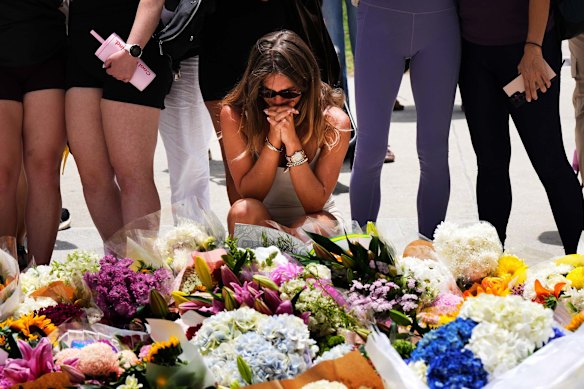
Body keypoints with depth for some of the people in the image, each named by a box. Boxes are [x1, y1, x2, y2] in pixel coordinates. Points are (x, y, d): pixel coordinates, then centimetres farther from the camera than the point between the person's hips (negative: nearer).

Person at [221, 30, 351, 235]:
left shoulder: (333, 122, -14)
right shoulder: (235, 115, -13)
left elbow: (315, 204, -16)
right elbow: (248, 194, -14)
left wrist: (292, 142, -27)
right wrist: (273, 140, -27)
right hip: (260, 222, 1)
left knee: (319, 224, -35)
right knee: (243, 211, -33)